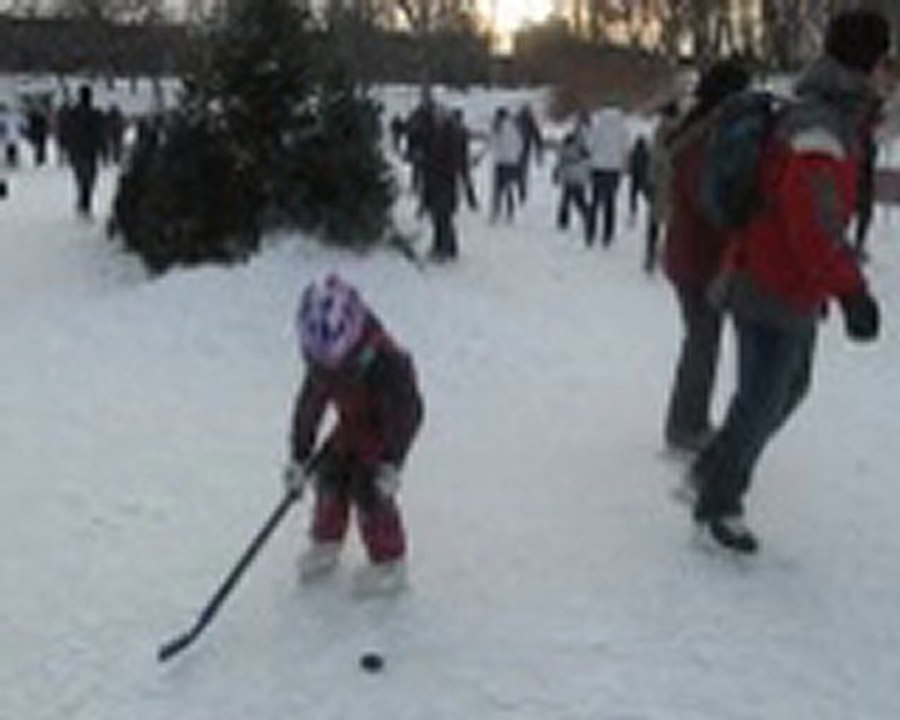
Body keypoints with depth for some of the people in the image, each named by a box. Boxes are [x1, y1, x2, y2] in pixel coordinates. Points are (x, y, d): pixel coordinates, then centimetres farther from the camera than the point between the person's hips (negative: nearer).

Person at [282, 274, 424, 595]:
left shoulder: (388, 363, -35)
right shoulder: (321, 363, -17)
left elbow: (406, 412, -30)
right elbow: (309, 406, -8)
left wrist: (391, 463, -33)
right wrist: (298, 457, -9)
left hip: (384, 431, -6)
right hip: (351, 427, 6)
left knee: (369, 489, -12)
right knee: (330, 474, 4)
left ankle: (389, 561, 5)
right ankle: (326, 542, 30)